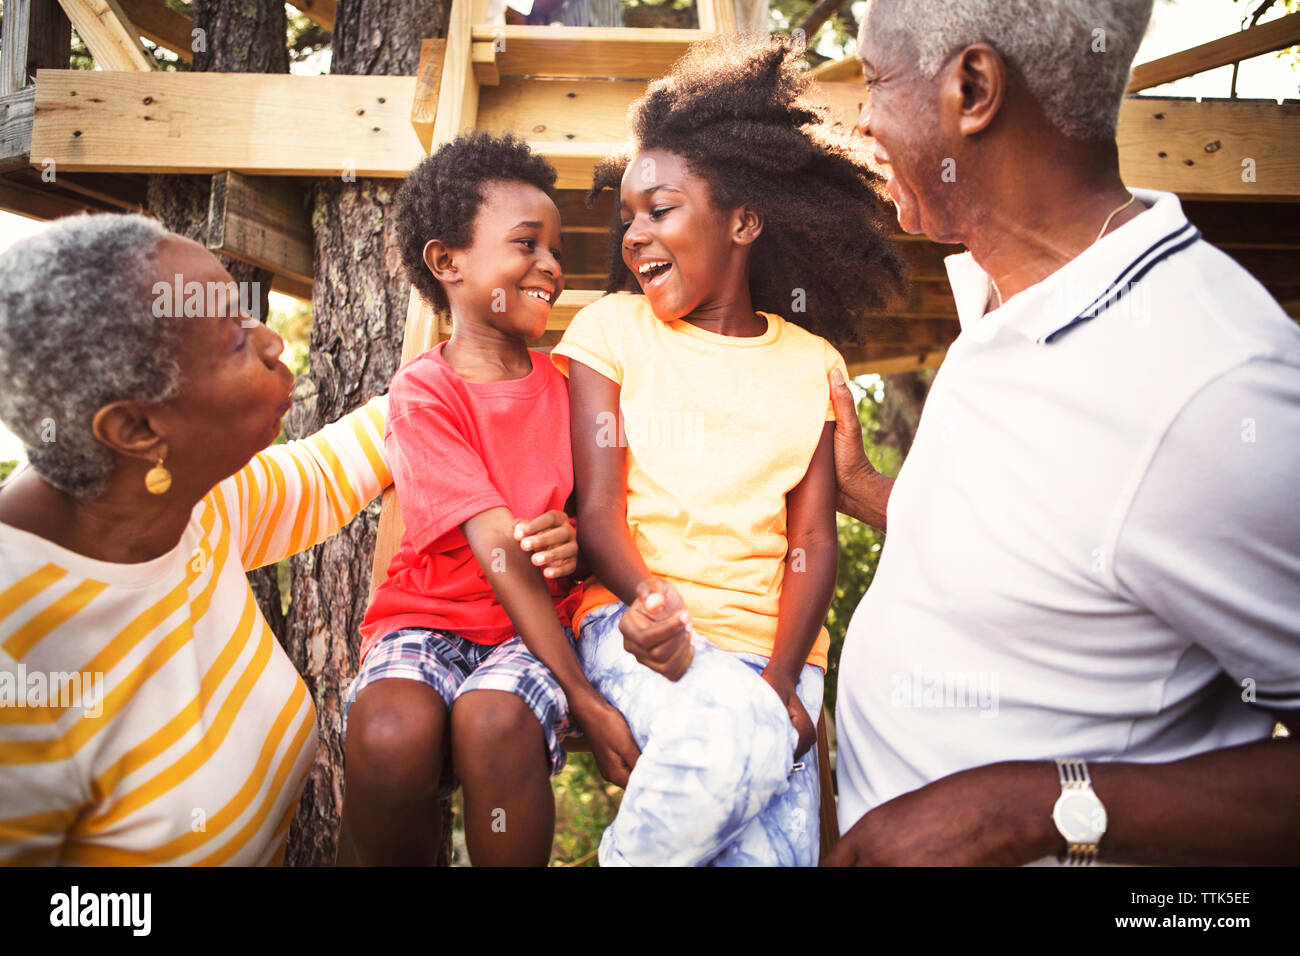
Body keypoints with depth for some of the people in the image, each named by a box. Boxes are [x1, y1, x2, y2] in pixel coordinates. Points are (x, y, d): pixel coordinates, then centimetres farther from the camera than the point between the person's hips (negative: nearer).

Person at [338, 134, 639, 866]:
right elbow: (499, 550, -17)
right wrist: (587, 701, -22)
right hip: (428, 617, -2)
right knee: (389, 736, -34)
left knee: (495, 724, -32)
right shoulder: (423, 392, -8)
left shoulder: (566, 384, 6)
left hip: (538, 622, 2)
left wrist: (576, 542, -22)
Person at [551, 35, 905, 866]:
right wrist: (653, 605, -25)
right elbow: (599, 507, -4)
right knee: (735, 733, -32)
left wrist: (783, 681, -13)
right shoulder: (612, 330, 6)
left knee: (776, 850, -21)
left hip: (770, 643, 2)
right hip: (635, 620, -1)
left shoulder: (811, 361, 11)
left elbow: (813, 538, 3)